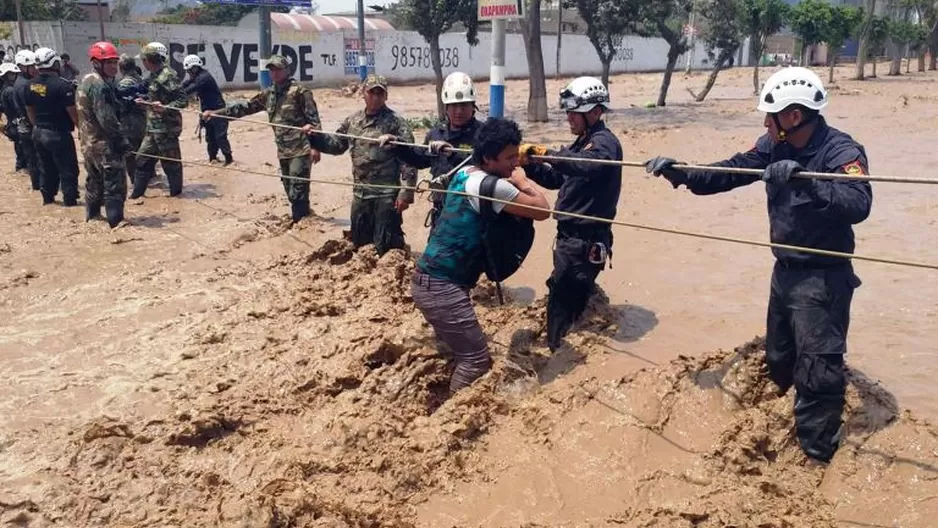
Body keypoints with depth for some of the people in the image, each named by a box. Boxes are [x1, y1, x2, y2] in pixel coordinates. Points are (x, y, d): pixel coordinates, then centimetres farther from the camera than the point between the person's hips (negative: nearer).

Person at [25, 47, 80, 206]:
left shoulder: (32, 85, 3)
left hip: (38, 133, 7)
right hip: (58, 134, -7)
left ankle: (47, 197, 25)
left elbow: (29, 110, 13)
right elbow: (72, 112, -18)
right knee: (68, 169, 3)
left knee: (46, 168, 18)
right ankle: (70, 199, 5)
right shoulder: (62, 85, -19)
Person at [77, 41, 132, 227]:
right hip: (104, 143, -10)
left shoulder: (86, 81, 14)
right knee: (114, 185, -7)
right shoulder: (99, 85, -18)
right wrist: (121, 139, -18)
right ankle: (116, 223, -6)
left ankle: (92, 219, 27)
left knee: (94, 183, 19)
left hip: (89, 142, 10)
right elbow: (106, 118, -24)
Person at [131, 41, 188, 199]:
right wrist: (145, 101, 12)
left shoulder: (167, 75, -17)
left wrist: (164, 108, -30)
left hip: (166, 127, -10)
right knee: (143, 159, 14)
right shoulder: (154, 75, 12)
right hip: (153, 127, 10)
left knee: (170, 162, 1)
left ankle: (176, 194, 15)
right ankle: (137, 193, 23)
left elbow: (183, 100, -20)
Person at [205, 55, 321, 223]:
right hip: (283, 151, 7)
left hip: (300, 150, -7)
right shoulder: (268, 94, 12)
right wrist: (215, 112, 15)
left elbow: (313, 119, -12)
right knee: (291, 192, 11)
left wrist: (315, 146, -19)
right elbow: (246, 107, 17)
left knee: (297, 191, -10)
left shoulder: (299, 91, -8)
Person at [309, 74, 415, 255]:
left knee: (385, 247, -3)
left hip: (386, 195, -6)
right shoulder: (353, 121, 9)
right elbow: (336, 144, 22)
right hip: (360, 194, 6)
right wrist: (314, 137, 6)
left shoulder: (395, 122, -9)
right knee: (359, 243, 18)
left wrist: (405, 193, -19)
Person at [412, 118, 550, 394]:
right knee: (476, 359, -6)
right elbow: (542, 210, -16)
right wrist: (523, 181, 1)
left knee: (458, 348, 21)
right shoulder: (491, 186, -20)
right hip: (441, 288, -10)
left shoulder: (464, 173, 9)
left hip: (430, 280, 10)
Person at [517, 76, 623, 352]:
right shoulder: (584, 142, 16)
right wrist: (529, 163, 3)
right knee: (577, 295, 21)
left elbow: (585, 166, -38)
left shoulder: (604, 142, -15)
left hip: (585, 240, -10)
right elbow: (556, 179, 19)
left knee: (562, 299, -8)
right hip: (573, 236, 10)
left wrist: (544, 152, -47)